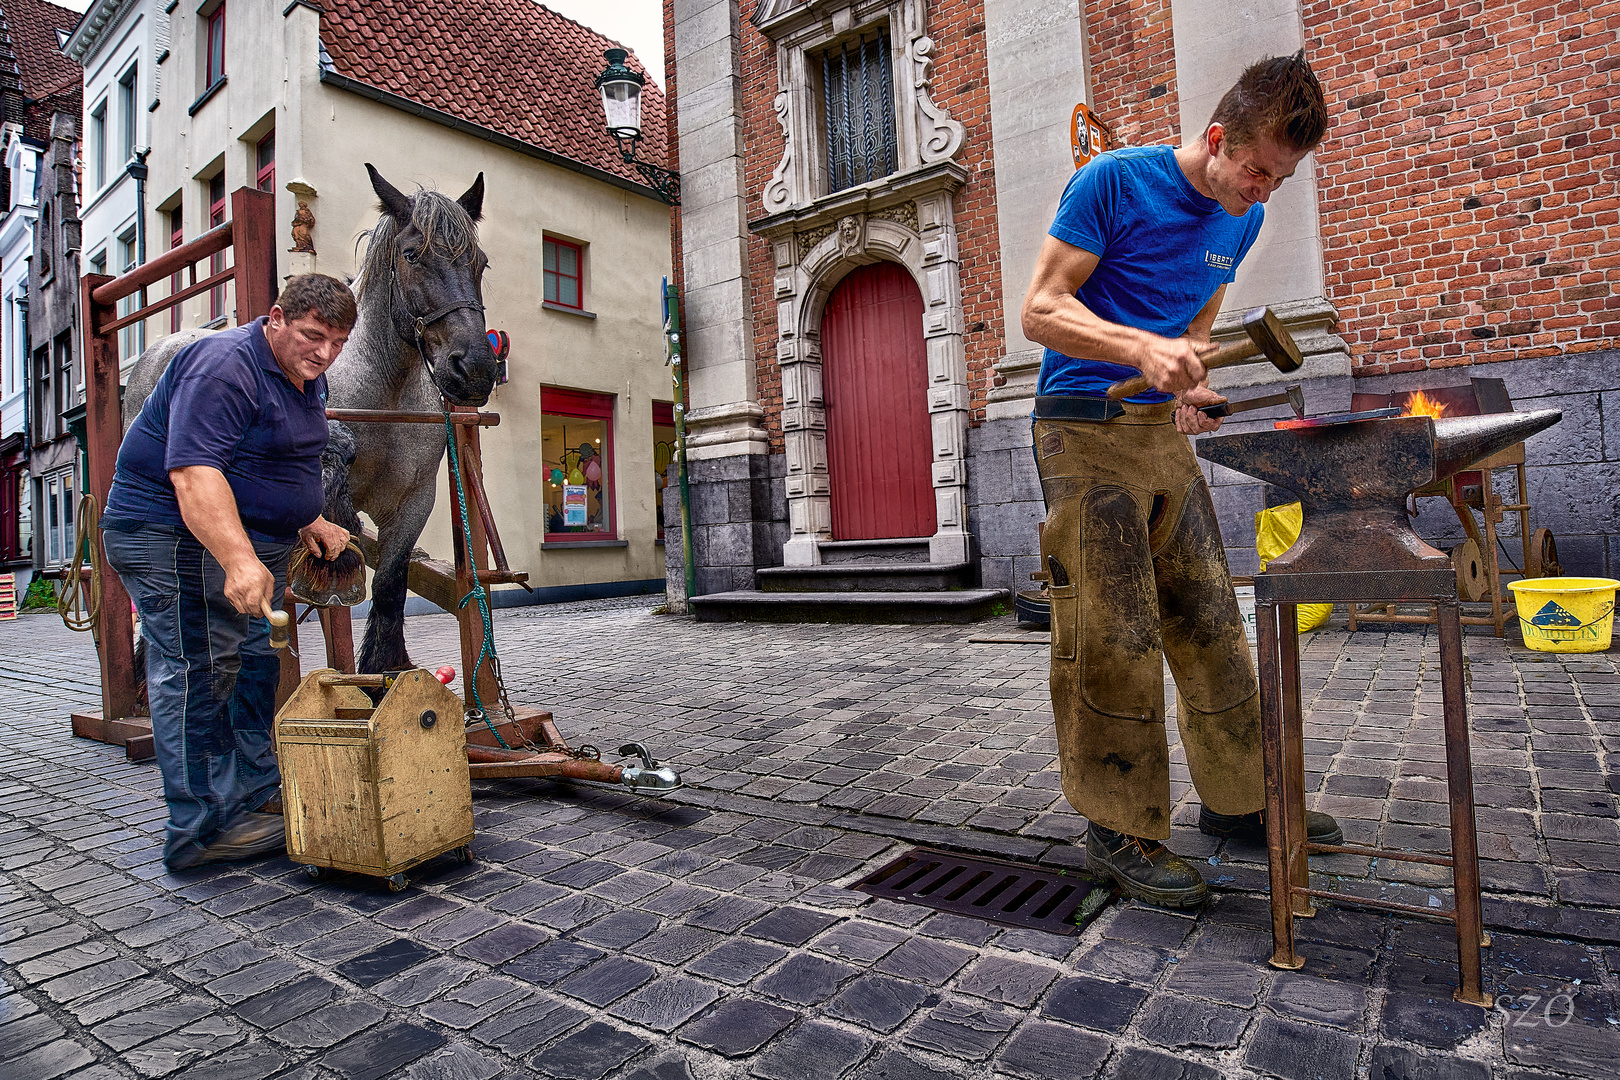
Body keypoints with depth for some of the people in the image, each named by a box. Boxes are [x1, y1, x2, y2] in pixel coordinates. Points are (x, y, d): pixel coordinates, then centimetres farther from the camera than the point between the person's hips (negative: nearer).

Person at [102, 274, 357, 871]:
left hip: (254, 543, 10)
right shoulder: (222, 368, -21)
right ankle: (202, 829, -3)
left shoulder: (307, 376, 10)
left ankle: (257, 789, 27)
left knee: (255, 666, 14)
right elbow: (194, 473, -33)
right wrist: (239, 560, -43)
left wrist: (310, 521, 12)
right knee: (198, 674, -9)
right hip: (176, 536, -10)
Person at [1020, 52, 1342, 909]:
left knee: (1211, 625, 10)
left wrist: (1189, 381, 1)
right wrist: (1145, 349, -28)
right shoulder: (1113, 181, -9)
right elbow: (1040, 309, -14)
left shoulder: (1241, 219, 11)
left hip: (1163, 433, 7)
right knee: (1114, 640, -8)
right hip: (1086, 430, -7)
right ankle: (1118, 830, 6)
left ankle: (1237, 800, 25)